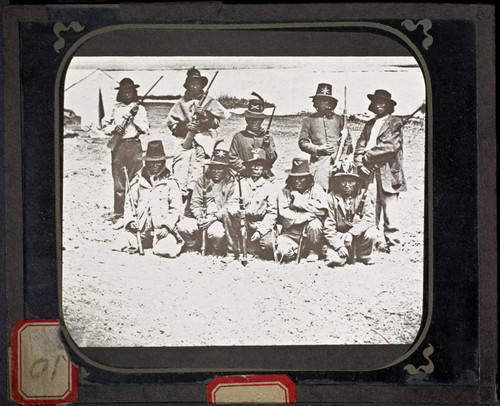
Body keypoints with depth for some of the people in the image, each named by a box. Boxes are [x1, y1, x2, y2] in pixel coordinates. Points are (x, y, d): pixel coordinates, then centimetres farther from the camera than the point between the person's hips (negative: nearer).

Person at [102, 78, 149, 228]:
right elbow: (105, 127, 12)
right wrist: (114, 128, -7)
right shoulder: (115, 109, 12)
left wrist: (135, 116, -10)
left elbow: (145, 129, 0)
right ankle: (119, 216, 4)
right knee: (118, 184, 0)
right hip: (118, 146, 1)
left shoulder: (140, 109, 8)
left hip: (134, 145, -1)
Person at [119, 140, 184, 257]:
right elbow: (129, 204, 10)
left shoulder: (170, 183, 4)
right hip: (141, 230, 3)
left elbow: (175, 208, -1)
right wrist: (130, 220, -8)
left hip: (162, 229, -3)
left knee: (164, 250, -25)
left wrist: (166, 226, -13)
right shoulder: (137, 182, 11)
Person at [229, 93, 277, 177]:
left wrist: (267, 147, -9)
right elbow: (232, 158, 6)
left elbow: (272, 160, 7)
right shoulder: (239, 136, 9)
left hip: (265, 176, 2)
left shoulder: (267, 137, 13)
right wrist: (245, 170, -3)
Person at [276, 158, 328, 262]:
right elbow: (286, 217, -13)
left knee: (314, 224, -33)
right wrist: (310, 213, -18)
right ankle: (295, 251, 10)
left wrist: (299, 202, -15)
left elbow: (321, 209, -19)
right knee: (284, 252, -27)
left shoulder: (315, 189, 0)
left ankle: (313, 251, -5)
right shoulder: (284, 192, 0)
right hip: (291, 233, 0)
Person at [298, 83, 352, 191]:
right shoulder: (309, 120, 11)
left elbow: (348, 141, 15)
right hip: (319, 161, -1)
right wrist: (318, 149, -7)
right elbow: (302, 142, 8)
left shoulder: (339, 119, 15)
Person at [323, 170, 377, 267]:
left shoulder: (363, 197, -4)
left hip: (358, 235, 2)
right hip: (338, 236, -2)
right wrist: (339, 245, -19)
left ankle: (364, 255, 2)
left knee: (371, 233, -29)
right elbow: (328, 226, -10)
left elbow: (370, 218, -18)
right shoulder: (332, 197, -9)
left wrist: (351, 233, -30)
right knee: (336, 260, -28)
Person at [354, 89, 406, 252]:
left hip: (387, 173, -5)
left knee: (389, 207, -5)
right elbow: (360, 145, 12)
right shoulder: (369, 124, 20)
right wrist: (360, 163, -5)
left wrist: (367, 155, -7)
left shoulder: (395, 123, 2)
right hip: (369, 172, 5)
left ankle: (391, 242, 1)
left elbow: (390, 146, -11)